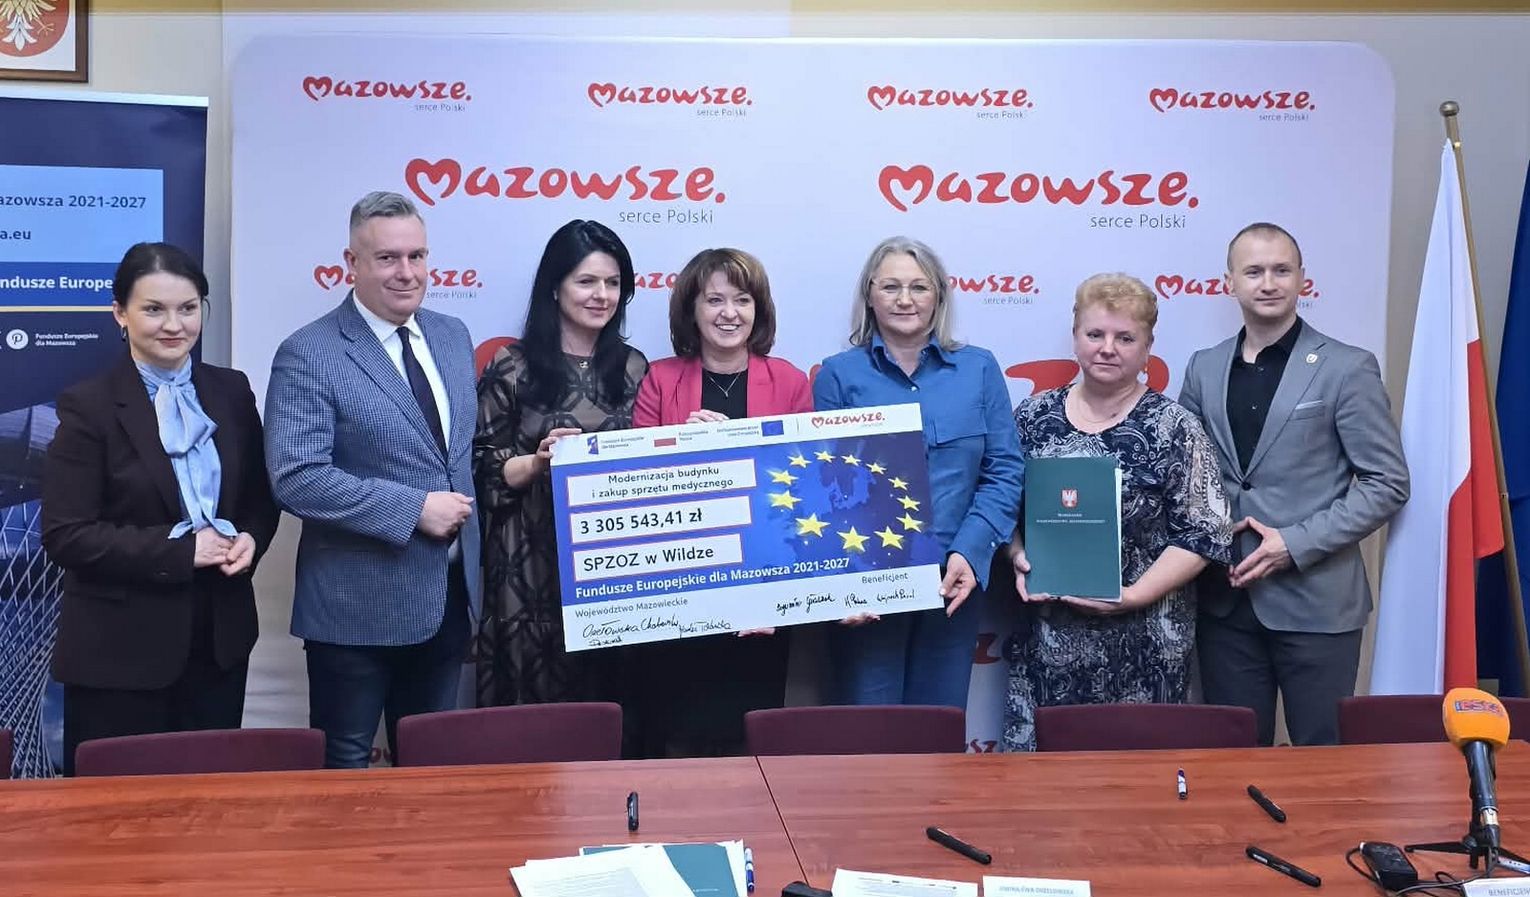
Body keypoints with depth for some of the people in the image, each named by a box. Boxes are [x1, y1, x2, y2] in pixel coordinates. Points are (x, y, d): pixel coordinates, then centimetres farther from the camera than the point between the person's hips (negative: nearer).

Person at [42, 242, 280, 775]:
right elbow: (64, 535, -13)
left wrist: (250, 539, -9)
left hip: (220, 636, 4)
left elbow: (261, 496, 13)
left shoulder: (231, 391, 5)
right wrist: (179, 549, -19)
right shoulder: (88, 406, -8)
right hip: (120, 649, -4)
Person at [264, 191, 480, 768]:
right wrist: (414, 509, -22)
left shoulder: (451, 336, 8)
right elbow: (295, 477, -22)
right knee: (345, 768, 10)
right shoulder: (309, 355, -13)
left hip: (449, 595, 6)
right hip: (358, 608, -6)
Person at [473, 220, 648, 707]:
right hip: (533, 566, -3)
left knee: (609, 700, 6)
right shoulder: (513, 367, -3)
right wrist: (536, 462, -19)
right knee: (536, 699, 1)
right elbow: (483, 469, -3)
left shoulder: (633, 367, 9)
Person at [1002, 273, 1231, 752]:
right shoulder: (1033, 416, 5)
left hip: (1140, 645, -2)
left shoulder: (1174, 429, -5)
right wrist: (1019, 560, -6)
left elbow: (1203, 534, -7)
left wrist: (1132, 596, -15)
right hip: (1044, 640, 3)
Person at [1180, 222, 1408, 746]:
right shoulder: (1204, 369, 9)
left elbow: (1387, 484, -7)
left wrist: (1297, 544, -14)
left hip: (1315, 601, -4)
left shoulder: (1346, 368, -4)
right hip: (1224, 599, 4)